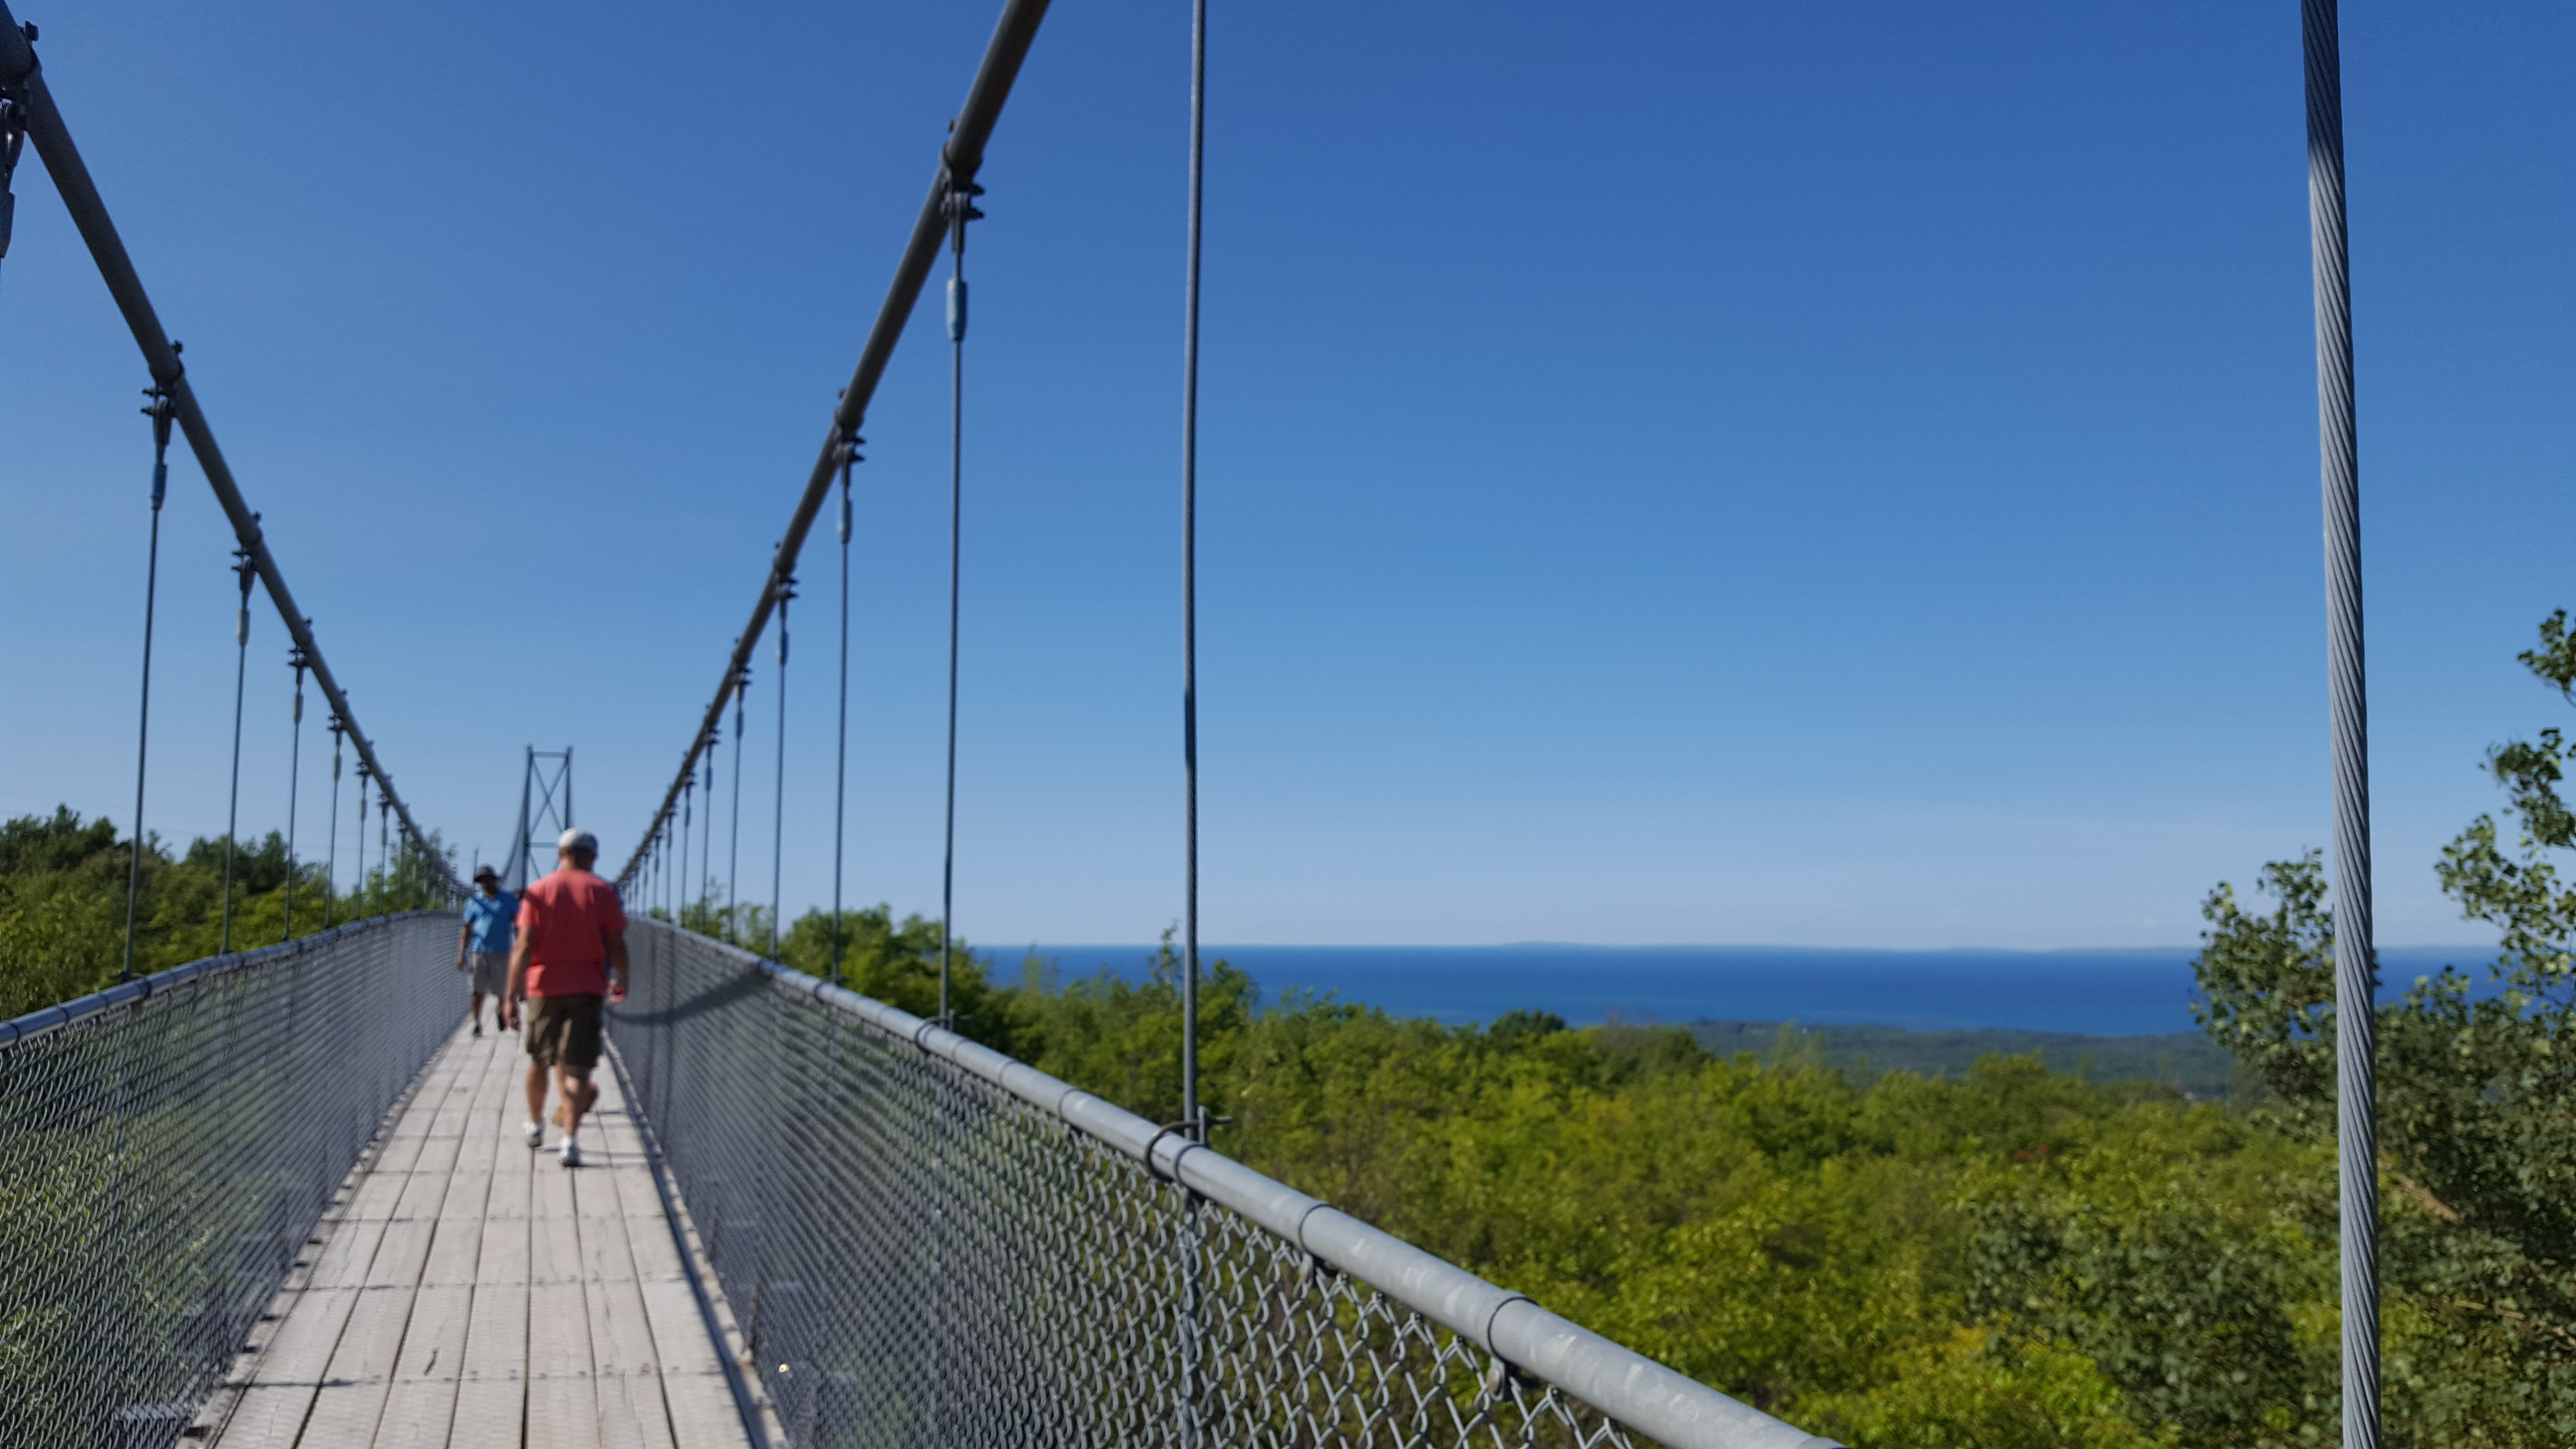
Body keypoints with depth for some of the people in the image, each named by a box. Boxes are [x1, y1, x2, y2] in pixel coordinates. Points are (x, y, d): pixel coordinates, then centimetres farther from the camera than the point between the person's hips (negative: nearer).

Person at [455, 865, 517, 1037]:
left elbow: (517, 925, 8)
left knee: (500, 990, 1)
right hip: (478, 952, 1)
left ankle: (499, 1010, 31)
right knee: (477, 991, -5)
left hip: (501, 952, -1)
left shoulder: (509, 900, 7)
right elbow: (467, 930, 11)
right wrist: (461, 954, 4)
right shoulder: (474, 902, 10)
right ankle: (477, 1024, 1)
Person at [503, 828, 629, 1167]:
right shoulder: (602, 892, -1)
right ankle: (570, 1139, -18)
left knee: (539, 1061, 20)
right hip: (587, 989, -1)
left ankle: (535, 1127, 37)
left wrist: (512, 993, -8)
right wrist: (622, 980, 13)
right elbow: (617, 945, -4)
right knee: (577, 1068, -4)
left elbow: (524, 945, -7)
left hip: (544, 987, 1)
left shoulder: (537, 891, 1)